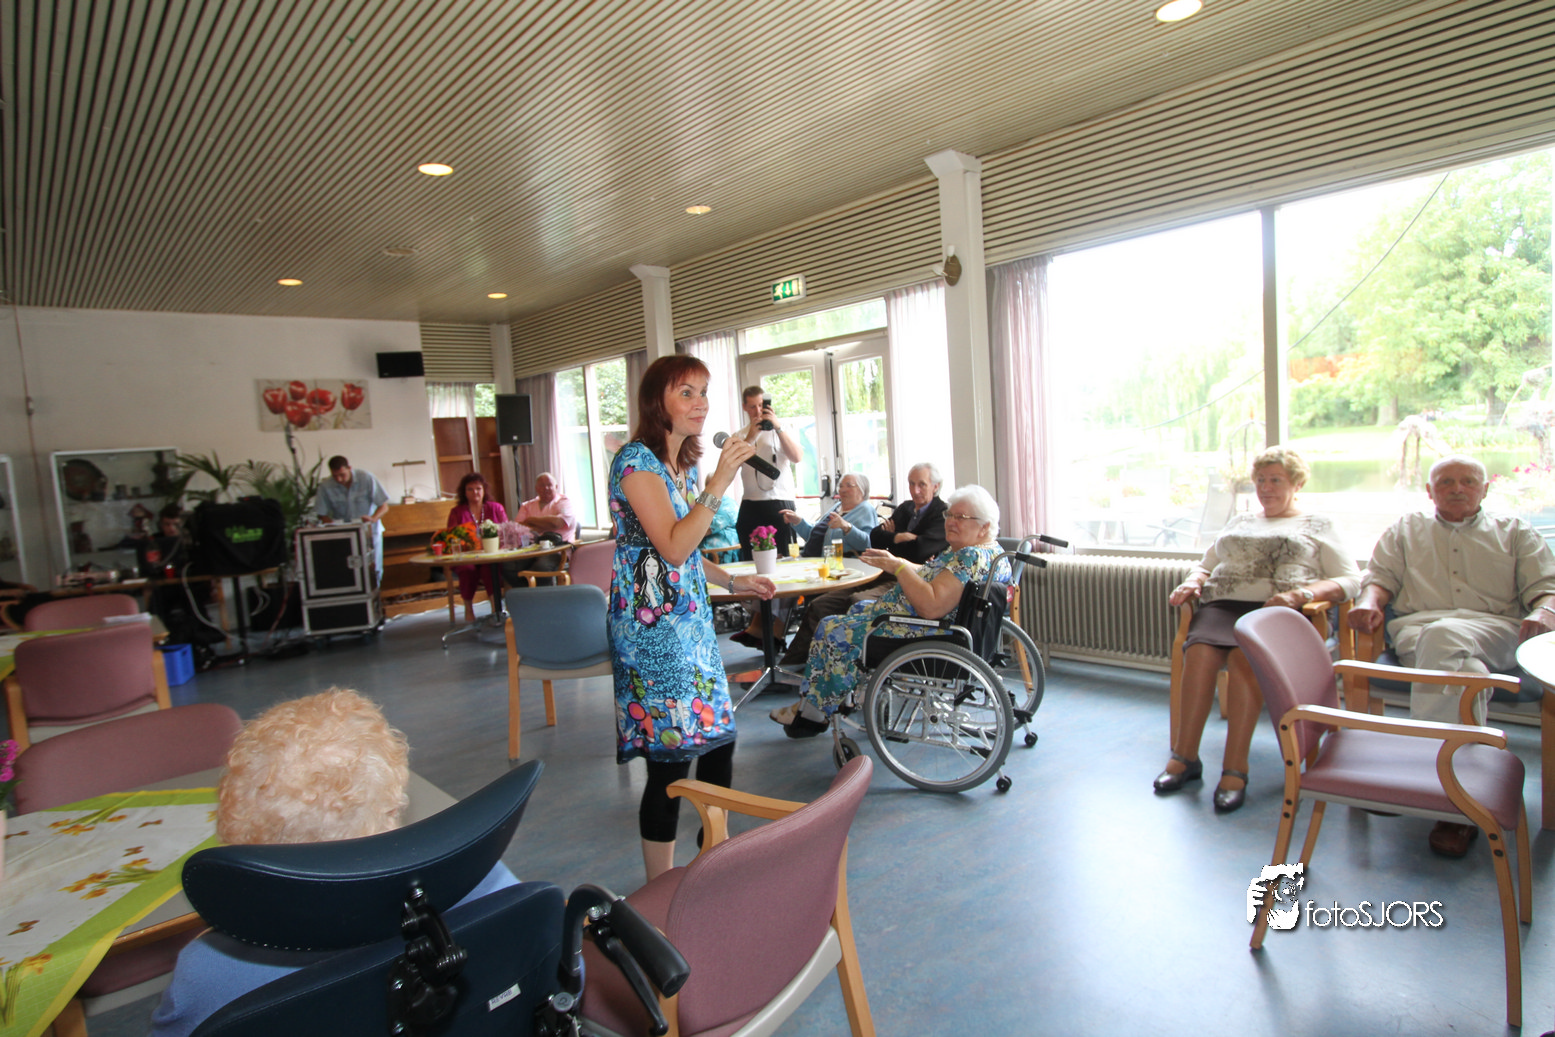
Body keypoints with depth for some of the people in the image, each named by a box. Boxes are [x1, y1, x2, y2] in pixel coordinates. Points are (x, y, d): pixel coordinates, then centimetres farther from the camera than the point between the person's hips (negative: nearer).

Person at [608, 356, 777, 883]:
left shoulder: (686, 463, 15)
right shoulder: (637, 460, -13)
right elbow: (672, 546, -22)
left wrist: (732, 581, 16)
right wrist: (721, 479, -24)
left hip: (691, 617, 9)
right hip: (653, 626, -9)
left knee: (718, 739, 13)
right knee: (671, 757, -3)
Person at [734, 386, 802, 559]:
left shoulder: (782, 429, 9)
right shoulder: (740, 436, 13)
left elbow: (797, 458, -8)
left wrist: (778, 427, -15)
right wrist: (750, 438, -11)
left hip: (781, 501, -2)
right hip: (751, 505, 2)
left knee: (784, 557, -7)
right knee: (751, 559, 3)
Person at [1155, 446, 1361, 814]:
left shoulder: (1318, 525, 18)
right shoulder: (1239, 522, 32)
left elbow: (1350, 580, 7)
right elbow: (1206, 564, 30)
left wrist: (1300, 594, -12)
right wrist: (1192, 582, 5)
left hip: (1276, 610, -3)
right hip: (1223, 604, 3)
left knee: (1246, 656, -37)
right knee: (1199, 650, -32)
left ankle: (1235, 769, -33)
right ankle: (1185, 756, -28)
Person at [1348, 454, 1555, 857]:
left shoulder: (1515, 531, 27)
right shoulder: (1405, 529, 28)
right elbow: (1381, 577, 15)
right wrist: (1369, 601, -9)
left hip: (1496, 628, 0)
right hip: (1418, 624, 1)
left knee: (1442, 639, -39)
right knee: (1462, 666, -38)